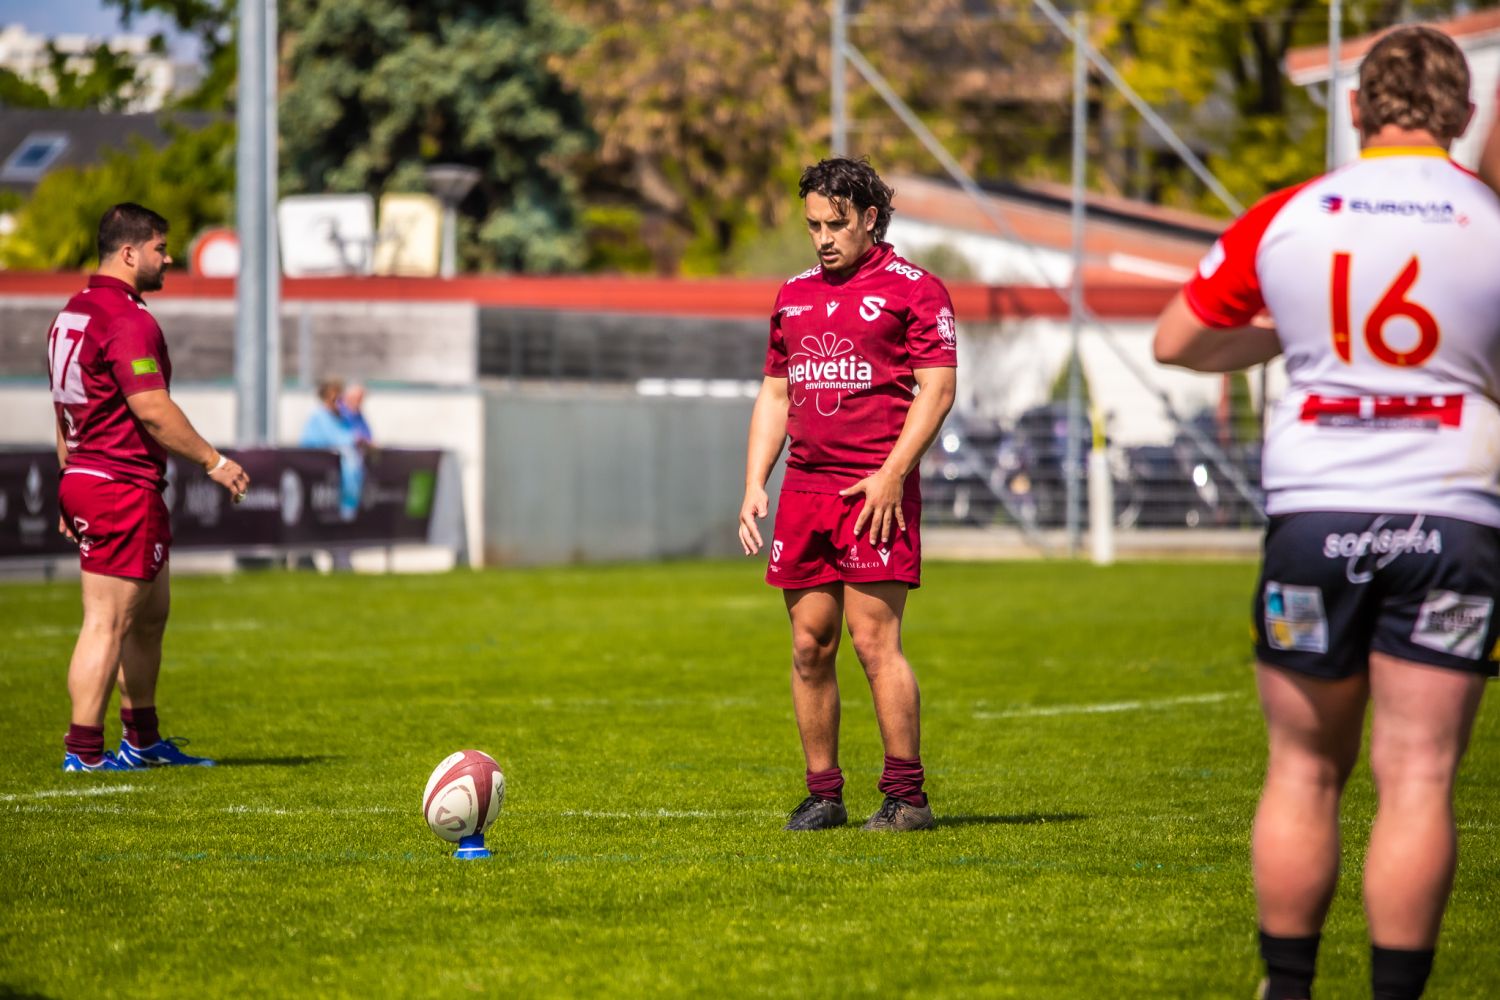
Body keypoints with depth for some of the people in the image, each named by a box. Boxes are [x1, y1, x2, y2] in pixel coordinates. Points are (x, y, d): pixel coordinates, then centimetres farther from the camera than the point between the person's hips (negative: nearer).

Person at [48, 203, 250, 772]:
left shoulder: (72, 314, 15)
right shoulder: (126, 318, -16)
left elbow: (64, 413, 20)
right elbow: (152, 410, -21)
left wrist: (72, 487, 25)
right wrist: (214, 462, -13)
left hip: (85, 483, 10)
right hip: (124, 490, -10)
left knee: (150, 613, 19)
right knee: (108, 624, -7)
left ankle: (143, 740, 26)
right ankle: (83, 752, -6)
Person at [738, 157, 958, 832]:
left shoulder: (913, 289, -1)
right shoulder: (795, 295, 18)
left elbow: (937, 390, -7)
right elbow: (774, 395, 22)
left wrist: (891, 476, -15)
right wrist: (754, 484, 10)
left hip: (876, 491, -6)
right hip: (805, 487, 6)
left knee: (873, 639, -11)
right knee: (809, 645, 4)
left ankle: (906, 796, -5)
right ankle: (822, 795, 10)